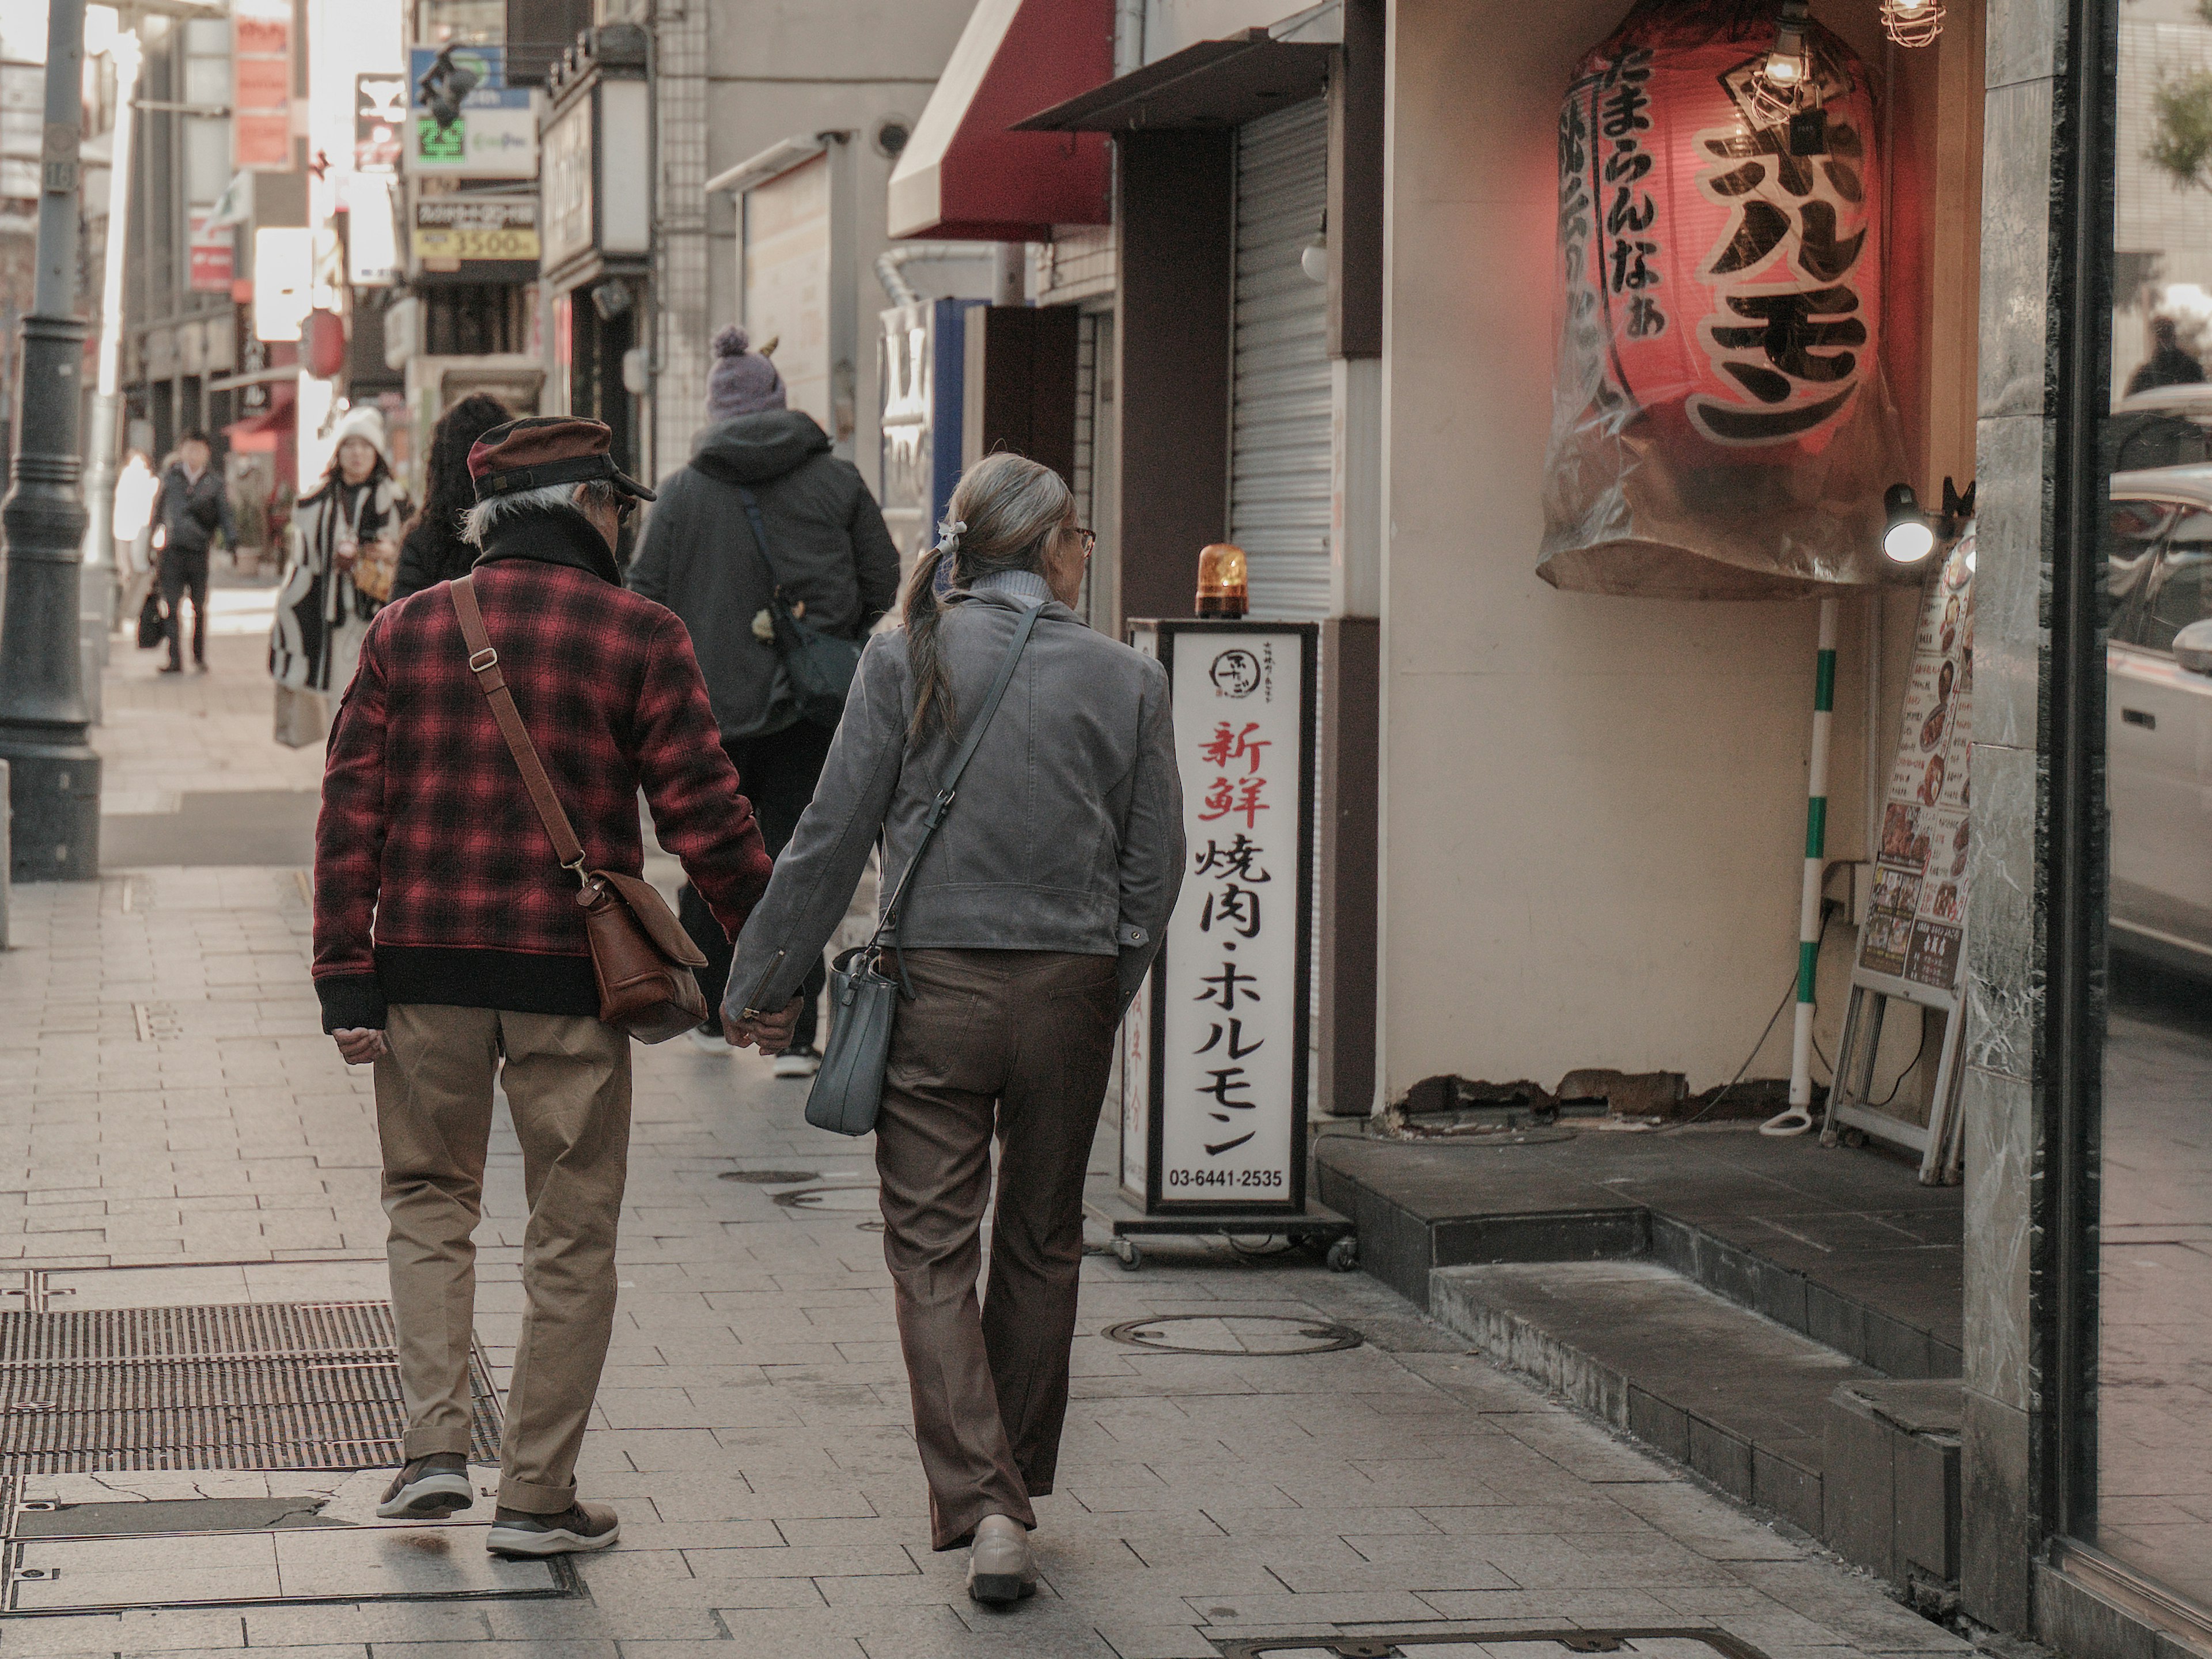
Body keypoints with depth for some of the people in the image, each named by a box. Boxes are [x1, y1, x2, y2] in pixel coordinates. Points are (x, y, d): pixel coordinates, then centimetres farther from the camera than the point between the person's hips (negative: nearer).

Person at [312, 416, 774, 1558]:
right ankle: (536, 1496, 12)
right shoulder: (637, 637, -4)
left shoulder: (408, 631, 4)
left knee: (428, 1196, 20)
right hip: (571, 976, -2)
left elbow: (351, 812, 0)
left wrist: (346, 980, 1)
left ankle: (434, 1445, 8)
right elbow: (705, 821, -5)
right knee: (571, 1237, 8)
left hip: (425, 964, 3)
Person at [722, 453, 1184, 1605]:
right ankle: (1018, 1487, 27)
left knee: (933, 1249, 2)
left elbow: (832, 837, -4)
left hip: (934, 984, -2)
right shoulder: (1128, 681, 0)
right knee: (1041, 1244, 16)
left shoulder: (905, 662, -4)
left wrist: (763, 982, 5)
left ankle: (982, 1504, -12)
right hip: (1069, 991, 2)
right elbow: (1154, 870, 4)